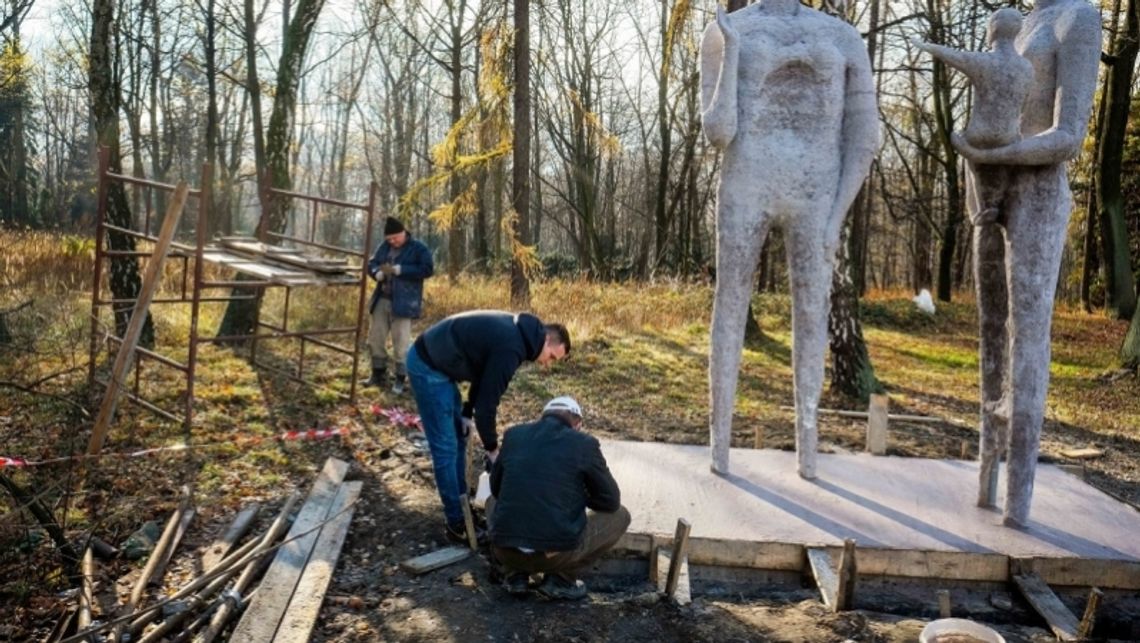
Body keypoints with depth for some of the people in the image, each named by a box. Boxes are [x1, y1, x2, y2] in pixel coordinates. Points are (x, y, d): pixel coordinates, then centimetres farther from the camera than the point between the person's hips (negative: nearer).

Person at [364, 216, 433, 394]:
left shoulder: (419, 248, -6)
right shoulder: (384, 246, 12)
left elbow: (427, 269, -16)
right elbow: (372, 263, 15)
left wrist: (400, 269, -20)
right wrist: (378, 273, -10)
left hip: (403, 303, -6)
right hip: (382, 300, 6)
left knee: (401, 342, -4)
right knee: (375, 338, 11)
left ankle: (400, 379, 7)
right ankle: (379, 374, 25)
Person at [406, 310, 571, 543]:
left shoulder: (516, 332, 6)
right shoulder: (510, 348, -24)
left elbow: (482, 374, 17)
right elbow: (488, 400, -18)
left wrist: (467, 412, 12)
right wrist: (492, 449, -6)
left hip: (436, 361, 11)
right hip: (427, 367, -11)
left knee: (459, 438, 17)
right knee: (445, 448, -6)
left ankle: (462, 509, 27)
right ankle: (456, 524, 4)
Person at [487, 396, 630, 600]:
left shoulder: (514, 434, 9)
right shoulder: (584, 443, -1)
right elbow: (611, 501, 7)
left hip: (505, 551, 4)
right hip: (557, 552, -3)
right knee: (619, 516, 19)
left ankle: (516, 574, 17)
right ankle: (560, 579, 9)